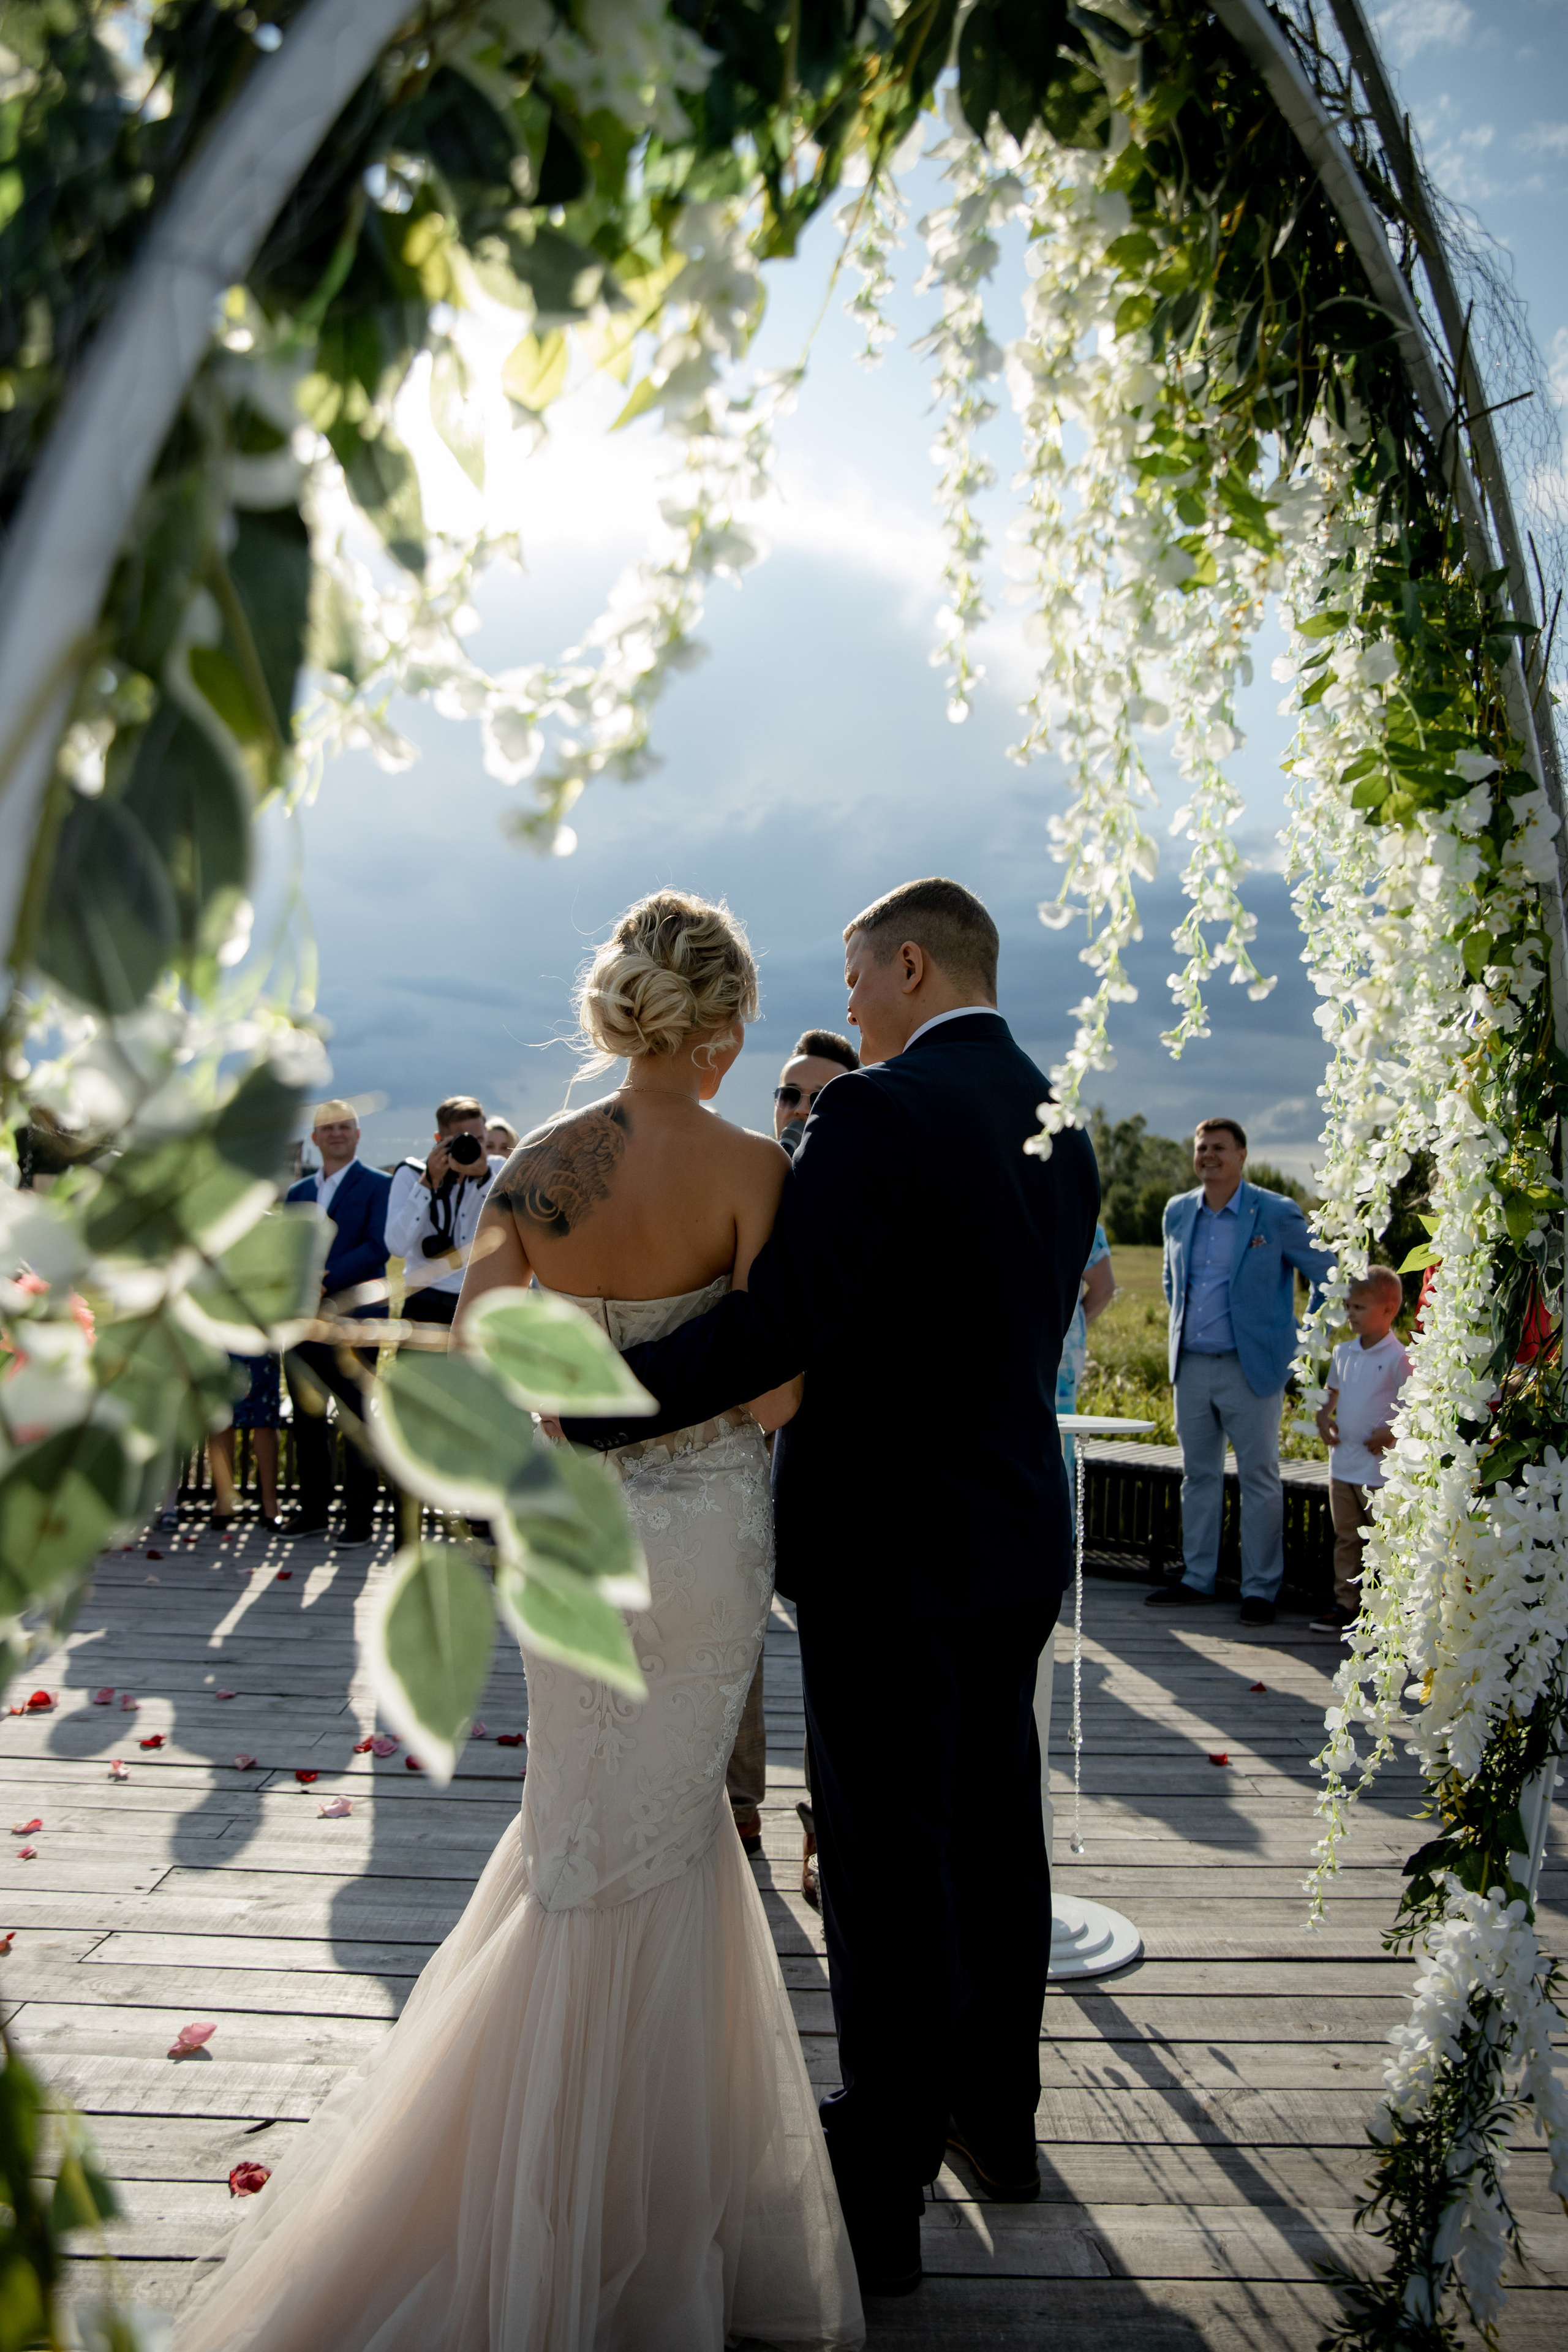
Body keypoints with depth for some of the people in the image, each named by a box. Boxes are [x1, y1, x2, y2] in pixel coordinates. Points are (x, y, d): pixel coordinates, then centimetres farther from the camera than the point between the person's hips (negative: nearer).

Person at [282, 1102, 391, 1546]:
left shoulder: (380, 1185, 0)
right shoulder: (298, 1191, 18)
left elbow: (377, 1247, -12)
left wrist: (325, 1283, -18)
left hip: (352, 1320, -5)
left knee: (356, 1422, -1)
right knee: (306, 1419, 10)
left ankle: (360, 1519, 7)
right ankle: (313, 1511, 21)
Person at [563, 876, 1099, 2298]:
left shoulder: (880, 1110, -18)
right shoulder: (1062, 1126, 7)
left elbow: (777, 1326, -25)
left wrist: (584, 1412, -18)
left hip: (888, 1544, -8)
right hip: (1017, 1538, 8)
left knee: (886, 1865, 4)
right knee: (995, 1831, 21)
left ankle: (881, 2198, 20)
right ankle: (999, 2114, 39)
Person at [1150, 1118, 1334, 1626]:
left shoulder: (1277, 1214, -7)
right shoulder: (1178, 1212, 8)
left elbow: (1327, 1275, 0)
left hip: (1251, 1368, -5)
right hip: (1191, 1365, 5)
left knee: (1259, 1478, 2)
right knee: (1198, 1475, 12)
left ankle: (1260, 1589, 12)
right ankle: (1196, 1579, 22)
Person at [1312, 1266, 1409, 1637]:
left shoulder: (1397, 1358, -11)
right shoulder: (1343, 1352, 9)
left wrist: (1390, 1433, -21)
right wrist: (1323, 1417, 7)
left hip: (1379, 1467, -7)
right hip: (1343, 1463, 7)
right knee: (1346, 1538, 13)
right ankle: (1346, 1603, 21)